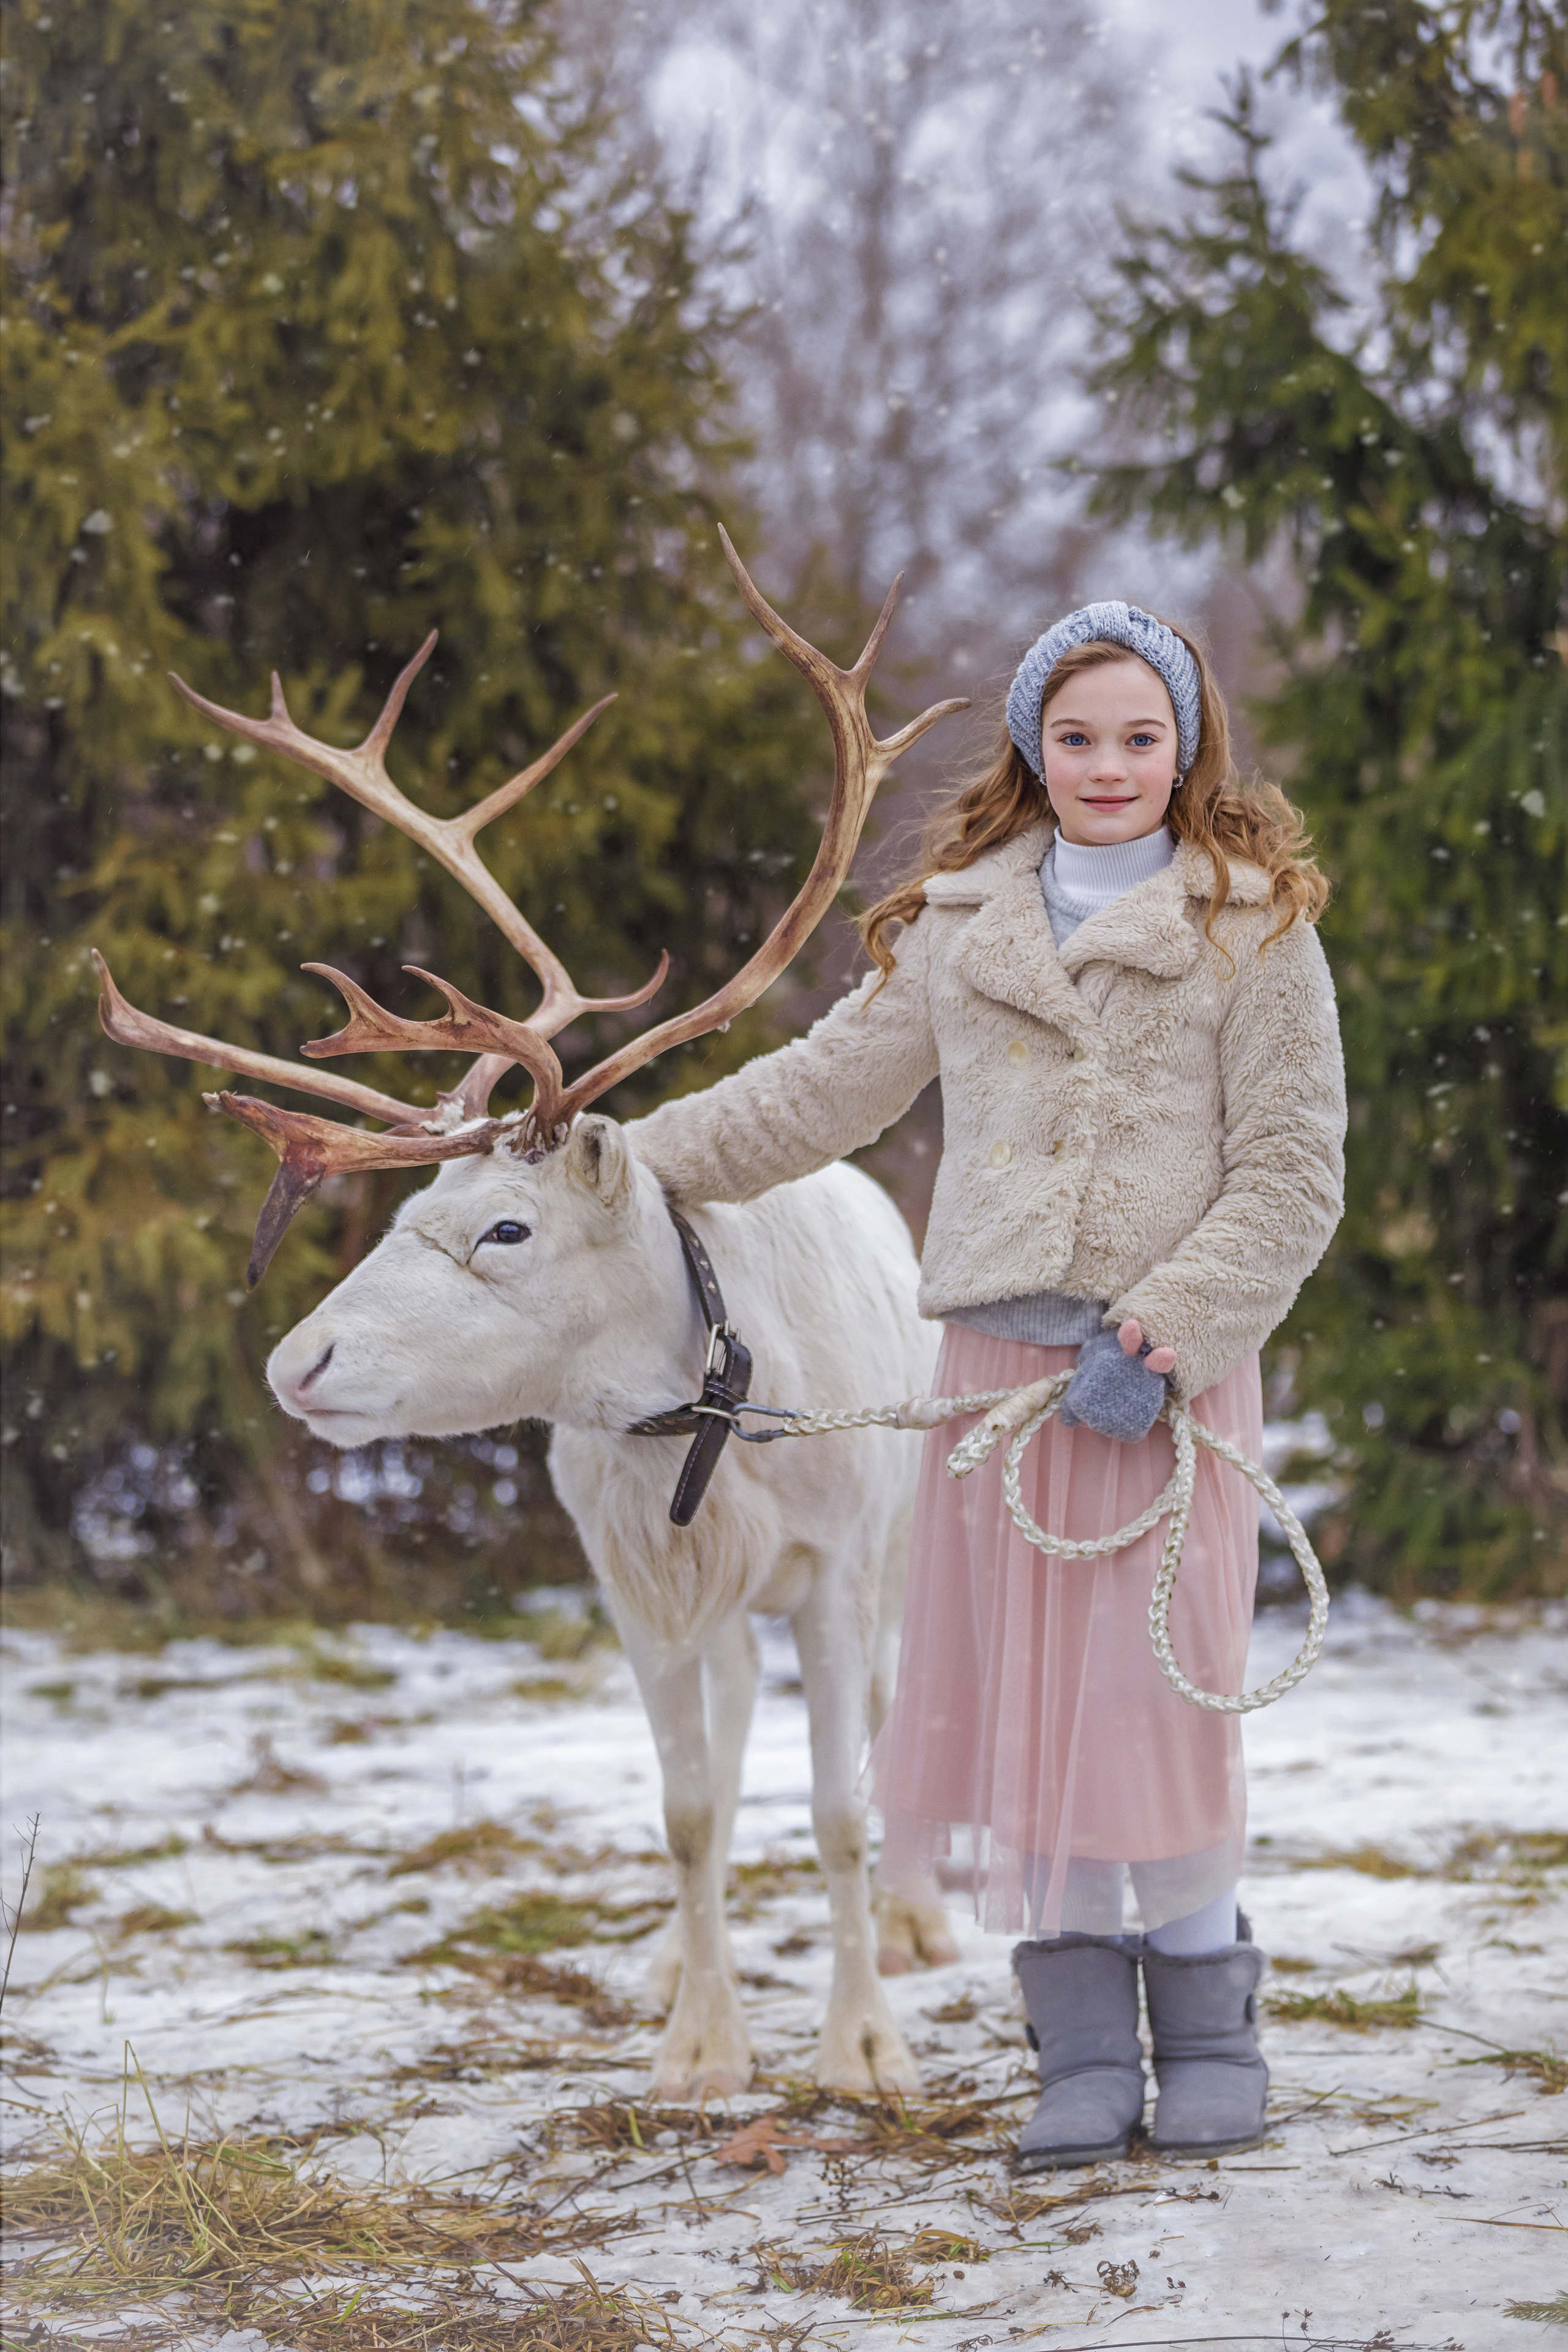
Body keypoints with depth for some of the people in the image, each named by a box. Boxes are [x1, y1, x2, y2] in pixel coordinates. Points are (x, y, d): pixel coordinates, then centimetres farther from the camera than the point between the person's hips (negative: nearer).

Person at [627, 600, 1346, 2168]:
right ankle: (1084, 2052, 12)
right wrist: (629, 1153, 14)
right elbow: (826, 1087, 19)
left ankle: (1208, 2030, 13)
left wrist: (1167, 1334, -13)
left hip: (1169, 1373, -3)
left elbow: (1291, 1175, -2)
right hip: (1000, 1361, 4)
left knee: (1160, 1698, -5)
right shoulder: (961, 922, 13)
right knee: (1017, 1700, 2)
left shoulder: (1251, 924, 2)